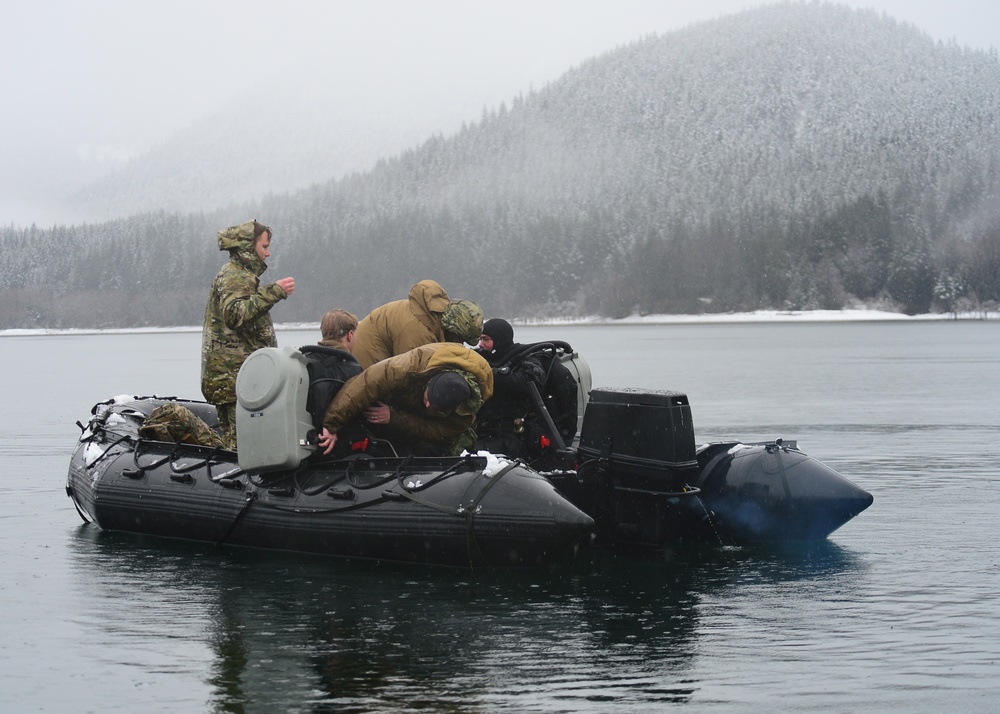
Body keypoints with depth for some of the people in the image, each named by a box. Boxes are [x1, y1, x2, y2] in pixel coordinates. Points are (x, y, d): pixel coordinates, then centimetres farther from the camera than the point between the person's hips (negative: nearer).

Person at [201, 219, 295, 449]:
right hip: (234, 374, -10)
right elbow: (235, 313, -27)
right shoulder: (234, 276, -9)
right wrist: (273, 293, -29)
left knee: (231, 437, 5)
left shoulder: (242, 274, 26)